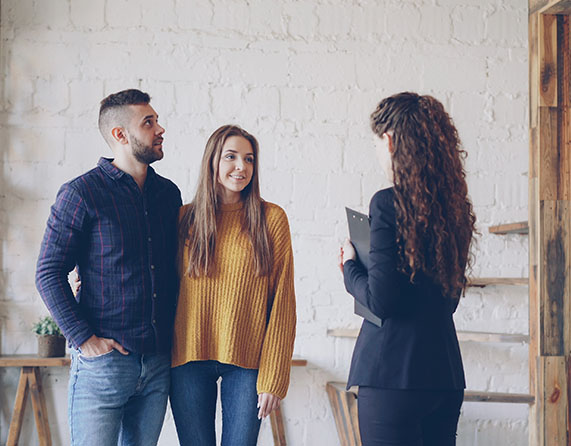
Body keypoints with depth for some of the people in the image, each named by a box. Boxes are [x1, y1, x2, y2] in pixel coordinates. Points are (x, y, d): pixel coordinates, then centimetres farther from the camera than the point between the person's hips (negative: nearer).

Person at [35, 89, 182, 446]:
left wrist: (174, 330, 12)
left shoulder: (168, 193, 11)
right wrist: (83, 338, -13)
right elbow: (49, 274, -7)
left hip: (158, 362, 5)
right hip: (104, 360, -5)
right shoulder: (82, 194, -7)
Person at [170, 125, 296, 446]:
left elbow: (282, 302, -2)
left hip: (246, 362, -1)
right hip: (189, 359, 2)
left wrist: (273, 378, -6)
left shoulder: (271, 218, -1)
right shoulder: (186, 218, 5)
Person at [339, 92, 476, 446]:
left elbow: (380, 300, -16)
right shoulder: (455, 206, 8)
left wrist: (350, 267, 3)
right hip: (446, 373, 7)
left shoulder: (389, 203, -13)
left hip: (393, 373, -7)